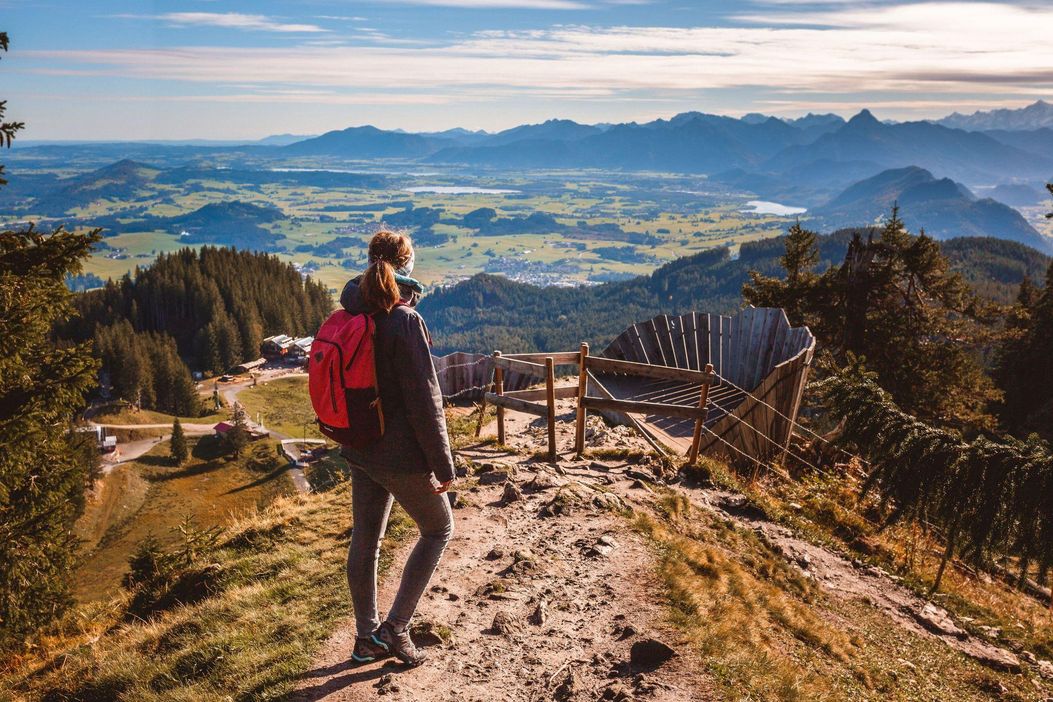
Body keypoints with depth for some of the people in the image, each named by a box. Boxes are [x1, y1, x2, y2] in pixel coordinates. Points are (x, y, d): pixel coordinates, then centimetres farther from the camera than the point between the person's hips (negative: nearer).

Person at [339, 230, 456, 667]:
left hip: (359, 451, 7)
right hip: (400, 456, -7)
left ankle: (367, 639, 31)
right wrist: (444, 467, -12)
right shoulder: (404, 322, -21)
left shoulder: (349, 317, 2)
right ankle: (395, 627, 14)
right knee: (438, 529, 15)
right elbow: (424, 401, -20)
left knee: (364, 541, 17)